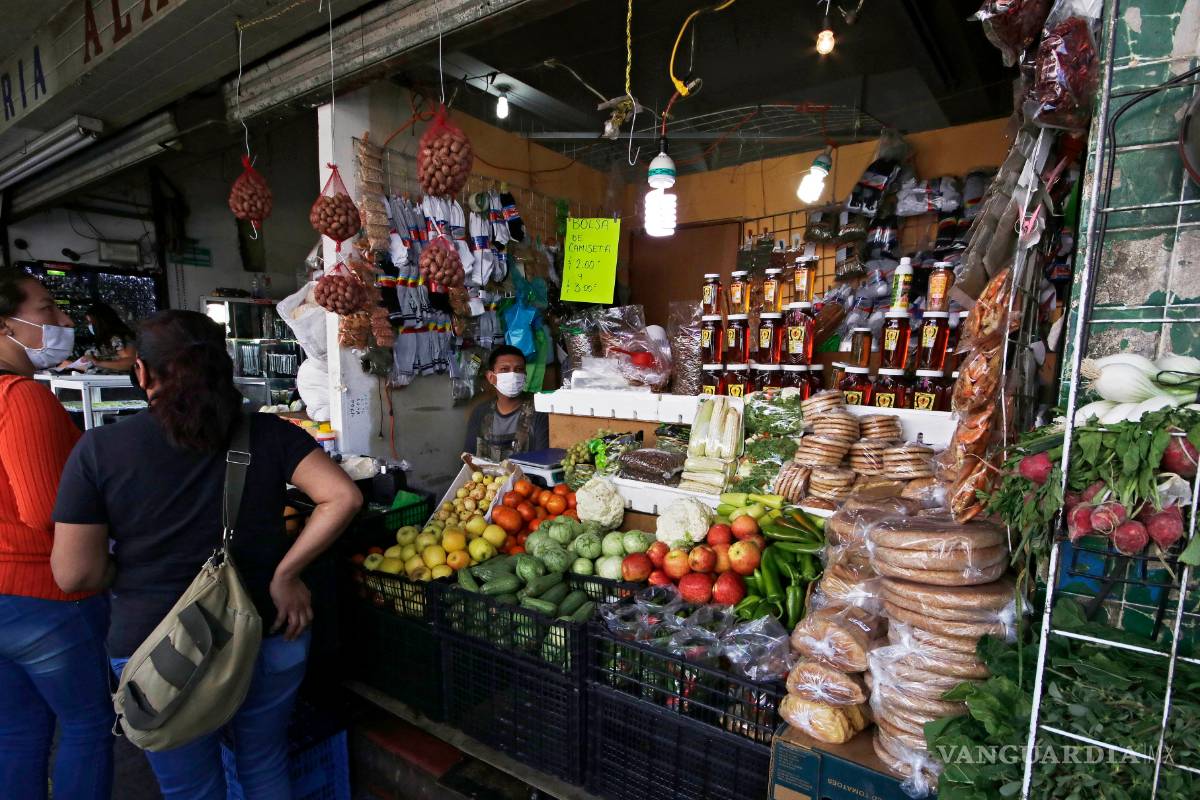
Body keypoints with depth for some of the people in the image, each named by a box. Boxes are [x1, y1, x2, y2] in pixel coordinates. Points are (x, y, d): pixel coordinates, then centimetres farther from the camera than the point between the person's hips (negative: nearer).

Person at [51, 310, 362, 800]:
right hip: (269, 639, 1)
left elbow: (75, 575, -8)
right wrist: (285, 573, -9)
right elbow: (343, 497, -20)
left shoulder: (98, 450, -10)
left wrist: (132, 560, 12)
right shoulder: (266, 434, -9)